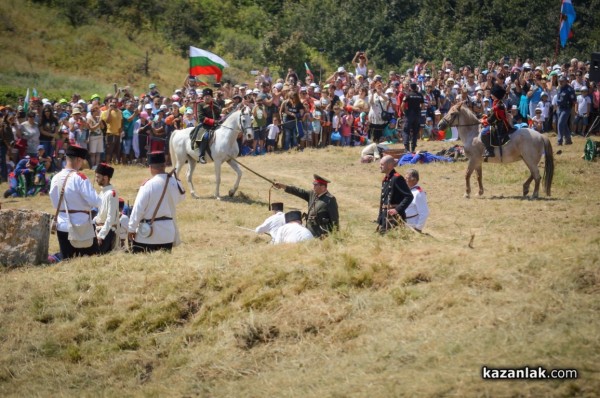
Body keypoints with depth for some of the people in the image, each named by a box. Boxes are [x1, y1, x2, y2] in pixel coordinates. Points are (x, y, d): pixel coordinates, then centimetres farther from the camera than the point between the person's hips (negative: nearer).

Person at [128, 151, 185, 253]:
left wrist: (132, 228, -7)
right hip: (167, 231, 5)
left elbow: (138, 208, -15)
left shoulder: (148, 186, -16)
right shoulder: (174, 183, -1)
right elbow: (181, 196, 20)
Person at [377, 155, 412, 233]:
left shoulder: (397, 178, -13)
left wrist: (398, 209, -25)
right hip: (385, 218, 9)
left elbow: (409, 197, -19)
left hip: (395, 218, -9)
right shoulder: (385, 180, 15)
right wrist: (379, 221, 18)